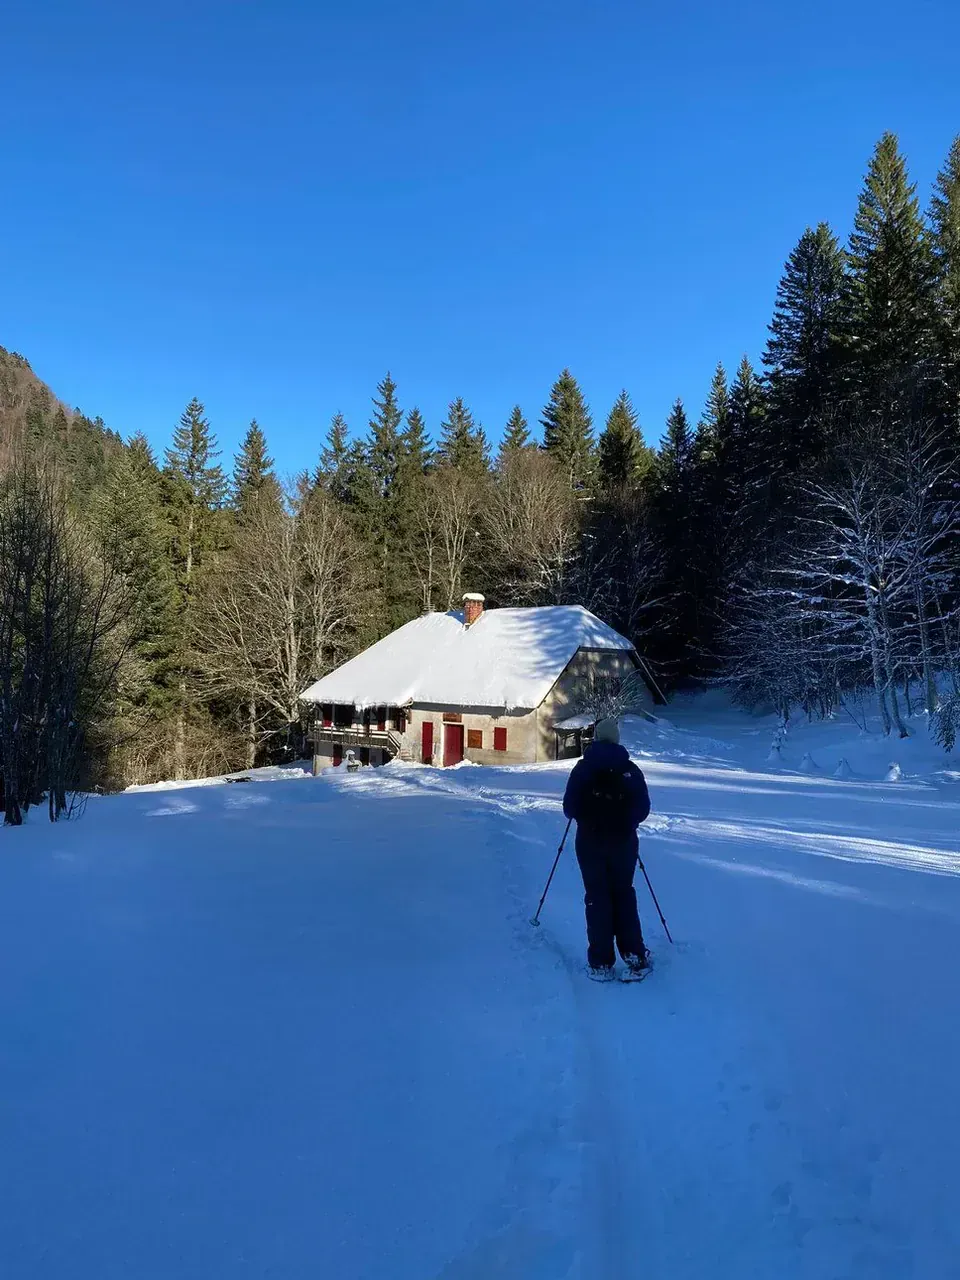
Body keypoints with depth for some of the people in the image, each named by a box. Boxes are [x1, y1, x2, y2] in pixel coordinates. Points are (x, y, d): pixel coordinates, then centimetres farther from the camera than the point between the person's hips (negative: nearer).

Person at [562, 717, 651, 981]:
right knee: (624, 895, 16)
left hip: (590, 842, -1)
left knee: (597, 898, 6)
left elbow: (570, 808, -6)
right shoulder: (630, 769, -4)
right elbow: (643, 808, -1)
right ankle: (634, 957, 13)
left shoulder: (583, 767, -6)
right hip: (624, 842, 1)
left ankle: (601, 963, 6)